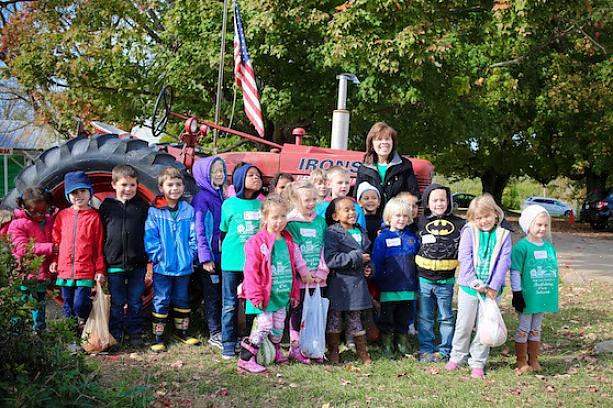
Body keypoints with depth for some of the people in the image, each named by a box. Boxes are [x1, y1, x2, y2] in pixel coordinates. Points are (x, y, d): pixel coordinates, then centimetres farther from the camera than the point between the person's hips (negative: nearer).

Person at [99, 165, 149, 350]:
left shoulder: (142, 206, 3)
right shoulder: (107, 206, 2)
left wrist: (149, 256, 3)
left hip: (137, 264, 0)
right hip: (114, 263, 0)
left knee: (135, 301, 10)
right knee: (116, 303, 6)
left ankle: (135, 334, 22)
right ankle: (115, 337, 16)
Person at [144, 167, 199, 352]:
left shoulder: (189, 210, 1)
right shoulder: (154, 211, -6)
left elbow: (194, 236, 2)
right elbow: (150, 237, -8)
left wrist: (190, 254, -6)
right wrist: (157, 256, -14)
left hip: (184, 266, 3)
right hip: (162, 266, -3)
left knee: (182, 299, 16)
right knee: (161, 301, 4)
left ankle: (182, 331, 31)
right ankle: (158, 336, 13)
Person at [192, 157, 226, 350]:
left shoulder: (221, 197, 13)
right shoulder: (202, 198, -9)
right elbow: (199, 230, -14)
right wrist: (205, 257, -18)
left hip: (223, 254, 7)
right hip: (210, 256, -7)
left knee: (223, 294, 11)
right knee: (212, 295, 1)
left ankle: (222, 331, 20)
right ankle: (215, 334, 10)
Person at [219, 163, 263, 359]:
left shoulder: (262, 205, 6)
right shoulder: (229, 204, 2)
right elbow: (223, 231, 11)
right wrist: (227, 251, 6)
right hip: (232, 262, -1)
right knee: (230, 305, 3)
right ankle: (228, 345, 12)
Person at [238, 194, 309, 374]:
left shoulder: (288, 241, 10)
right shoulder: (257, 242, -12)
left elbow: (292, 269, 17)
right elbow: (251, 270, -14)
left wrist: (294, 292, 16)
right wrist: (255, 295, -17)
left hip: (282, 295, 6)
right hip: (265, 295, -6)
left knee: (278, 327, 14)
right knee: (264, 326, -8)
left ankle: (276, 353, 36)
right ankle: (245, 359, 1)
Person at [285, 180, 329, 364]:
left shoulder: (320, 221, 10)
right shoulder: (290, 223, -6)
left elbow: (324, 247, 8)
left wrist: (322, 271, -2)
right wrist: (304, 272, -14)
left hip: (318, 278, 5)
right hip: (299, 278, -5)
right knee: (297, 312, 3)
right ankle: (295, 348, 14)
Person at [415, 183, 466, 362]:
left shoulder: (458, 224, 0)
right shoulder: (420, 223, 2)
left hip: (446, 280, -1)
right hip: (424, 279, 1)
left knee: (446, 317, 10)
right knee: (424, 317, 9)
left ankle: (444, 350, 21)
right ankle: (426, 349, 21)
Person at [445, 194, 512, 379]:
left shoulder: (503, 235, 1)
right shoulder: (469, 232, -2)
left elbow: (504, 262, -5)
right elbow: (464, 258, -9)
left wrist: (493, 287, -14)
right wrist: (475, 283, -16)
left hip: (491, 289, 1)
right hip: (469, 287, -1)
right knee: (464, 325, 8)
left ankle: (477, 363, 18)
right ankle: (457, 357, 26)